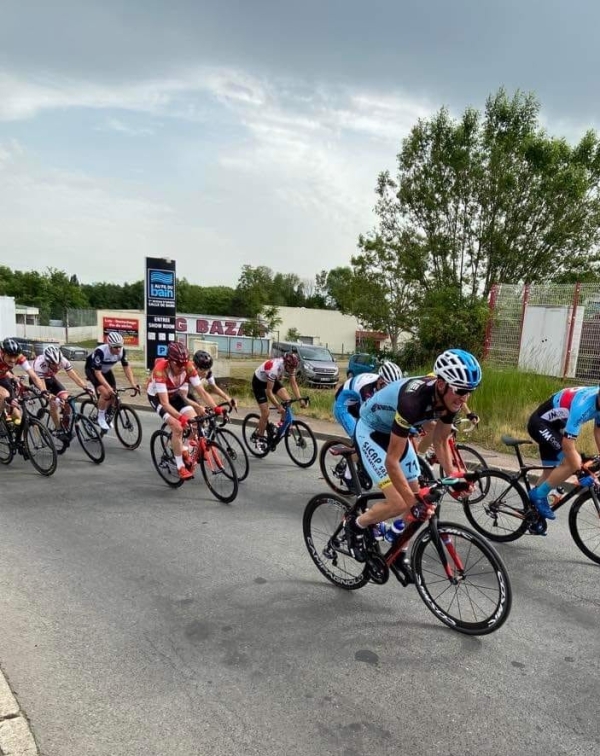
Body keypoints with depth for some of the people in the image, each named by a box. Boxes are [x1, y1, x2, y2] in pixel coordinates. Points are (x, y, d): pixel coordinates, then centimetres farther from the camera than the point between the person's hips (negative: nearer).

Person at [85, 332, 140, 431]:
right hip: (92, 370, -5)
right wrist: (108, 387, -46)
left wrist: (133, 383, -27)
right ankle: (101, 418, -4)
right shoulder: (100, 351, -37)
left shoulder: (122, 351, -22)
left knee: (114, 394, -4)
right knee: (105, 392, -24)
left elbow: (126, 367, -16)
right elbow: (98, 372, -36)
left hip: (106, 370, 6)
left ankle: (108, 416, 21)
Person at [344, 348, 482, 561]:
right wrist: (414, 503, -34)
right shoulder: (413, 400, -39)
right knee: (400, 504, -16)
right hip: (371, 431, -7)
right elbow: (391, 461, -34)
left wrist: (454, 476, -9)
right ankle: (355, 525, 10)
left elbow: (441, 442, 1)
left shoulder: (448, 400, -17)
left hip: (393, 430, 8)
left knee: (416, 495, 7)